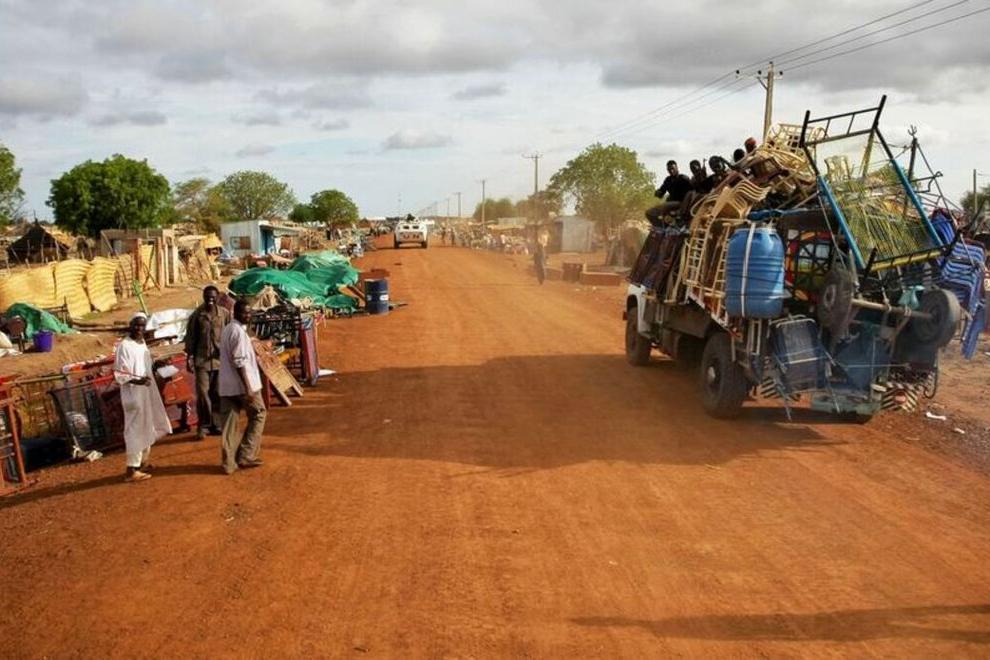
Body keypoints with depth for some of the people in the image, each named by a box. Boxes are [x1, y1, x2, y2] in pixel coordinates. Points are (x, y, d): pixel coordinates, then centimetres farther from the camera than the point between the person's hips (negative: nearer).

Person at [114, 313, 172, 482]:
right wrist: (137, 381, -31)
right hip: (133, 394, -9)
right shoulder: (124, 346, -15)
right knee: (136, 430, -6)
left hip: (146, 392, 9)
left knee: (147, 428, 17)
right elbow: (119, 374, -20)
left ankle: (142, 463, 31)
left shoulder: (142, 343, 10)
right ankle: (132, 470, 1)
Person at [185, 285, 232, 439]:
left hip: (220, 359, 2)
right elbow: (190, 337, 3)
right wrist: (189, 358, -2)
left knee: (218, 394, 7)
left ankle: (216, 425, 17)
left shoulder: (225, 313, 3)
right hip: (202, 359, -1)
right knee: (202, 393, -5)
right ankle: (203, 426, 6)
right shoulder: (197, 315, 0)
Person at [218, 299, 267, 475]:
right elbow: (239, 362, -21)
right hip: (242, 384, -8)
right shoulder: (239, 331, -15)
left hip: (226, 385, 8)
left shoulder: (227, 329, 14)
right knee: (258, 415, 8)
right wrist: (248, 388, -22)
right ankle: (246, 456, 8)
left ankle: (229, 463, 7)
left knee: (230, 423, 7)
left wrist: (252, 357, 26)